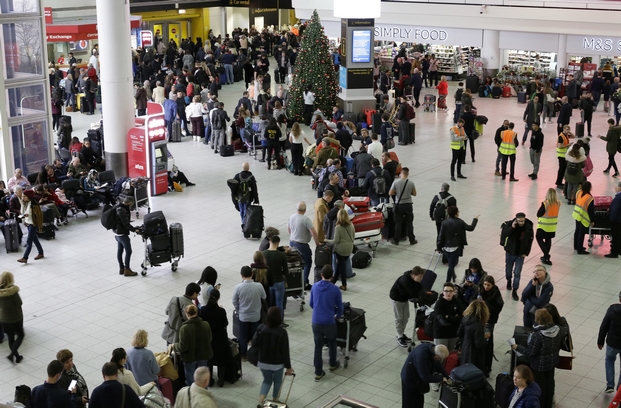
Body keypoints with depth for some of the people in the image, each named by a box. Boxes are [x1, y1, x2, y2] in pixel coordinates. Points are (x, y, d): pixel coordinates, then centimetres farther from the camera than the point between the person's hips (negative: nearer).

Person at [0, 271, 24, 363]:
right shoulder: (13, 290, -25)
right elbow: (19, 303, -17)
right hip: (16, 318, -5)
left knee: (10, 338, 19)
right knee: (20, 336, 16)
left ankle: (17, 357, 30)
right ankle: (12, 354, -1)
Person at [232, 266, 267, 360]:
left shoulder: (238, 287, -20)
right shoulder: (259, 286, -19)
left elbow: (234, 302, -7)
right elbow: (264, 297, 0)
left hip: (243, 316, -1)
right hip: (256, 316, 1)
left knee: (243, 336, 16)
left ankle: (243, 355, 27)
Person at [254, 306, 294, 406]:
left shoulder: (261, 328, -14)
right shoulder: (282, 332, -21)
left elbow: (254, 344, -5)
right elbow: (285, 351, -16)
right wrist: (288, 367, -6)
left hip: (263, 362, 3)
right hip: (278, 363, -3)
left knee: (267, 380, 24)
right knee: (277, 381, 24)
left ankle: (260, 401, 5)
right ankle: (275, 401, 36)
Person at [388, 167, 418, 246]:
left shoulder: (396, 182, -12)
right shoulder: (411, 183, -7)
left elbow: (390, 193, -7)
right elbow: (414, 194, 4)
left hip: (399, 205, -1)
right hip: (408, 205, 1)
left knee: (398, 223, 8)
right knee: (409, 223, 10)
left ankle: (396, 240, 13)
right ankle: (412, 240, 16)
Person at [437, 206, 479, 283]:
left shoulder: (444, 222, -8)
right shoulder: (460, 222, -11)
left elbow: (441, 235, -7)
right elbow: (471, 228, 3)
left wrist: (439, 247, 3)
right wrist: (475, 219, 20)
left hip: (446, 247, 3)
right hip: (456, 247, -3)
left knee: (451, 263, 25)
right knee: (451, 265, 3)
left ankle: (453, 276, 43)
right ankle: (448, 282, 1)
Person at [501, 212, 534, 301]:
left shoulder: (529, 228, -12)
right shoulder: (510, 224, -16)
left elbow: (530, 241, -1)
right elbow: (503, 235, -22)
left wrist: (526, 253, -5)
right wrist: (512, 228, -33)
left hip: (520, 254, -1)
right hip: (510, 253, 1)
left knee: (517, 273, -5)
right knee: (508, 270, 19)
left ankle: (514, 291, 5)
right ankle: (509, 281, 50)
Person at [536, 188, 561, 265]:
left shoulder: (545, 203, -23)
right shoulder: (558, 203, -7)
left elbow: (538, 214, -15)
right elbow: (555, 213, 8)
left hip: (544, 225, -6)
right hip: (553, 226, 6)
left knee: (539, 238, 9)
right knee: (548, 240, 19)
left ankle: (546, 256, -2)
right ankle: (546, 256, 28)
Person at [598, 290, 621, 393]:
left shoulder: (613, 309, -17)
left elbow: (604, 326, -10)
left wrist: (600, 341, 3)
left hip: (612, 343, 0)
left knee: (609, 359, 26)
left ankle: (610, 385, 19)